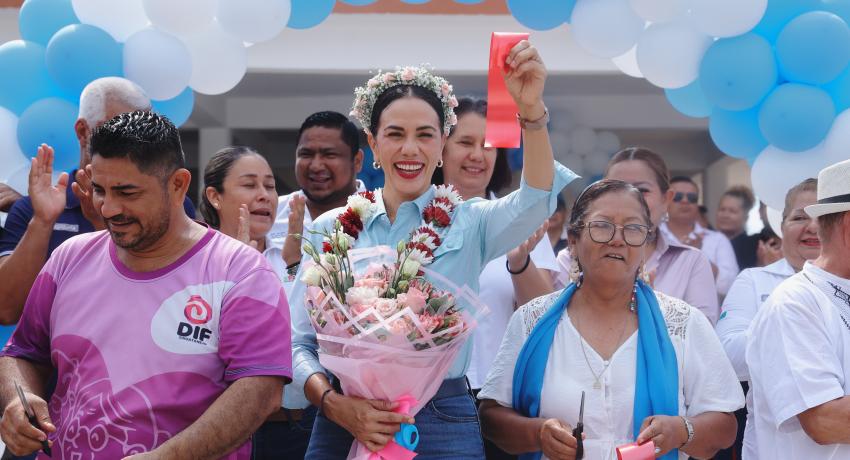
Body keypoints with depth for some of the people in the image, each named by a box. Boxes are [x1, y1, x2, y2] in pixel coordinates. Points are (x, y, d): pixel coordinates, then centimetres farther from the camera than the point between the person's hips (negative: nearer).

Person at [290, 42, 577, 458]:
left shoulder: (468, 224, 3)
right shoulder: (331, 229, 5)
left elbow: (535, 199, -18)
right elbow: (300, 341, 3)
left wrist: (531, 109, -34)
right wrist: (335, 404, -16)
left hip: (442, 425, -1)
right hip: (343, 424, 1)